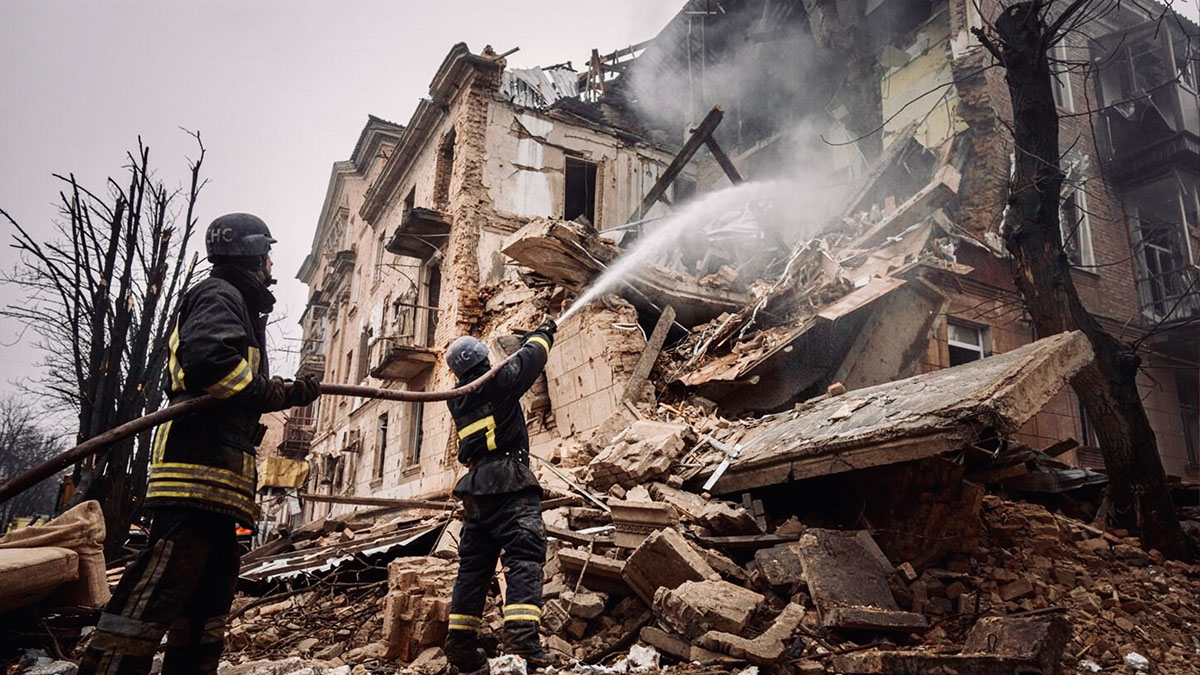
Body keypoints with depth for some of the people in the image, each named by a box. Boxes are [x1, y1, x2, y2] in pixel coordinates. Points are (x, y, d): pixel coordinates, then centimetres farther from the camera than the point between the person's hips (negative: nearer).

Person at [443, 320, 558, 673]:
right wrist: (542, 334, 30)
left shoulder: (458, 401, 17)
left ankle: (460, 643, 12)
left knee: (473, 565, 11)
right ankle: (522, 639, -28)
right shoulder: (498, 382, -4)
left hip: (475, 490, 7)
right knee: (524, 558, -14)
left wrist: (526, 342, 38)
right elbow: (527, 360, 9)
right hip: (510, 485, -7)